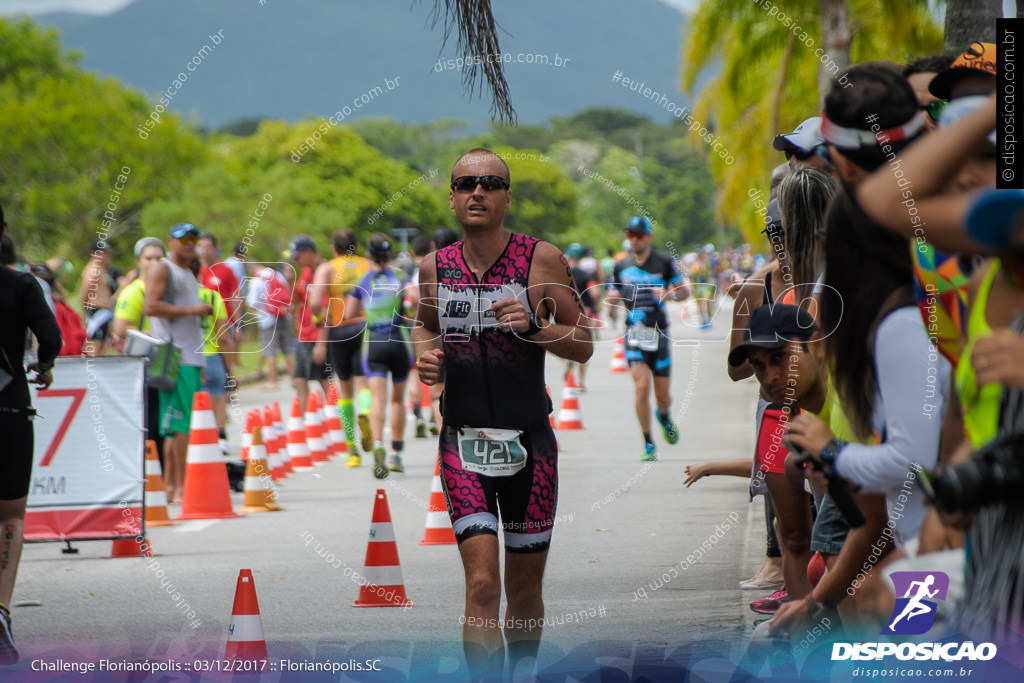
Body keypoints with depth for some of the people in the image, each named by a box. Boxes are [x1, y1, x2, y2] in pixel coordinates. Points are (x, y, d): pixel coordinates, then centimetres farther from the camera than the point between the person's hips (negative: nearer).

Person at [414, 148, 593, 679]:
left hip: (529, 440, 0)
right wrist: (424, 354, 1)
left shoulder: (541, 258, -4)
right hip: (463, 440, 0)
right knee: (482, 584, -15)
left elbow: (583, 345, -1)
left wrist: (532, 326, -18)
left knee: (524, 586, 11)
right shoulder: (435, 266, 3)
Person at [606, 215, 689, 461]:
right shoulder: (620, 267, 6)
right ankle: (648, 445, -5)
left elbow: (684, 291, 7)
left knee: (662, 395, 4)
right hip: (634, 333, 0)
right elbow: (612, 298, 16)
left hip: (659, 334, 0)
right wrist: (613, 299, -9)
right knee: (641, 388, -15)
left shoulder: (664, 262, 1)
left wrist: (669, 295, -15)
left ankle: (664, 416, 42)